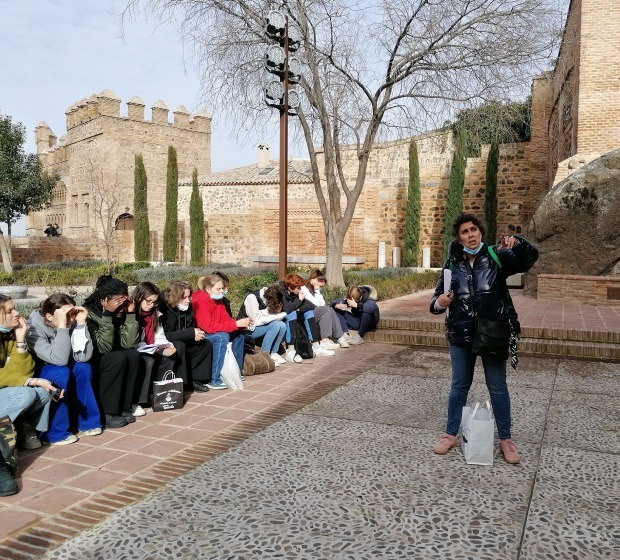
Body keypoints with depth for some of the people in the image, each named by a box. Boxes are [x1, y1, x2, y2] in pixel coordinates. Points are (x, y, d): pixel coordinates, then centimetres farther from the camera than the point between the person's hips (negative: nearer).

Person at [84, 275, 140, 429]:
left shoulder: (119, 313, -5)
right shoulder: (88, 314, -24)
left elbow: (128, 343, -13)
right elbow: (103, 347, -32)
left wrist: (131, 314, -19)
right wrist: (107, 315, -38)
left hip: (106, 359, 7)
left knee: (133, 355, -17)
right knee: (118, 358, -29)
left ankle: (124, 407, -8)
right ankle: (107, 414, -19)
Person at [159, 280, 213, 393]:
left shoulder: (187, 308, 0)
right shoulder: (164, 309, -23)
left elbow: (190, 326, 15)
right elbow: (166, 335, -31)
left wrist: (196, 333, -10)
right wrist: (191, 333, -29)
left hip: (181, 344, 8)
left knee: (206, 345, -1)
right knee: (179, 346, -34)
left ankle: (194, 379, -4)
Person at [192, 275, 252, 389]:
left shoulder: (217, 300, 3)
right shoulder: (201, 301, -24)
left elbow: (226, 319, 3)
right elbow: (209, 327, -30)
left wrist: (242, 323, -17)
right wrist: (236, 324, -29)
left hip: (212, 333, 9)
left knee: (239, 333, 3)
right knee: (222, 337, -32)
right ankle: (214, 381, -30)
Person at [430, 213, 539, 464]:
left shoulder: (497, 256, -5)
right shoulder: (452, 264, 0)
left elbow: (530, 258, -17)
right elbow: (437, 298, 2)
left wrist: (516, 243, -37)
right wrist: (439, 303, -22)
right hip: (461, 335, 2)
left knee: (497, 386, 9)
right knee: (459, 386, 13)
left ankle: (505, 439, 24)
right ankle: (451, 434, 27)